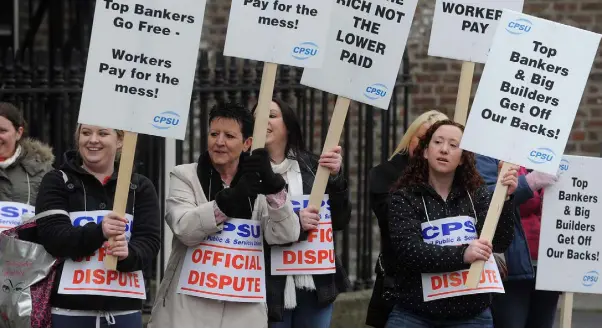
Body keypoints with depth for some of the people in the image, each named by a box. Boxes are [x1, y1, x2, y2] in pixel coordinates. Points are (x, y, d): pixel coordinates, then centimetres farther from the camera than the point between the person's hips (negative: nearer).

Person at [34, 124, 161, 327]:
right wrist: (98, 231, -26)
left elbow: (149, 241, 1)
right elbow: (52, 238, -8)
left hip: (123, 312, 2)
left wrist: (128, 254, -23)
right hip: (70, 310, -2)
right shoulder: (57, 182, 5)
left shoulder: (140, 187, 11)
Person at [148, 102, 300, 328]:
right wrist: (230, 198, -26)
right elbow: (184, 228, -14)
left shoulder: (258, 183, 10)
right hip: (189, 308, -2)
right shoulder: (185, 176, 4)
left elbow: (286, 235, -6)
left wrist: (273, 186, -22)